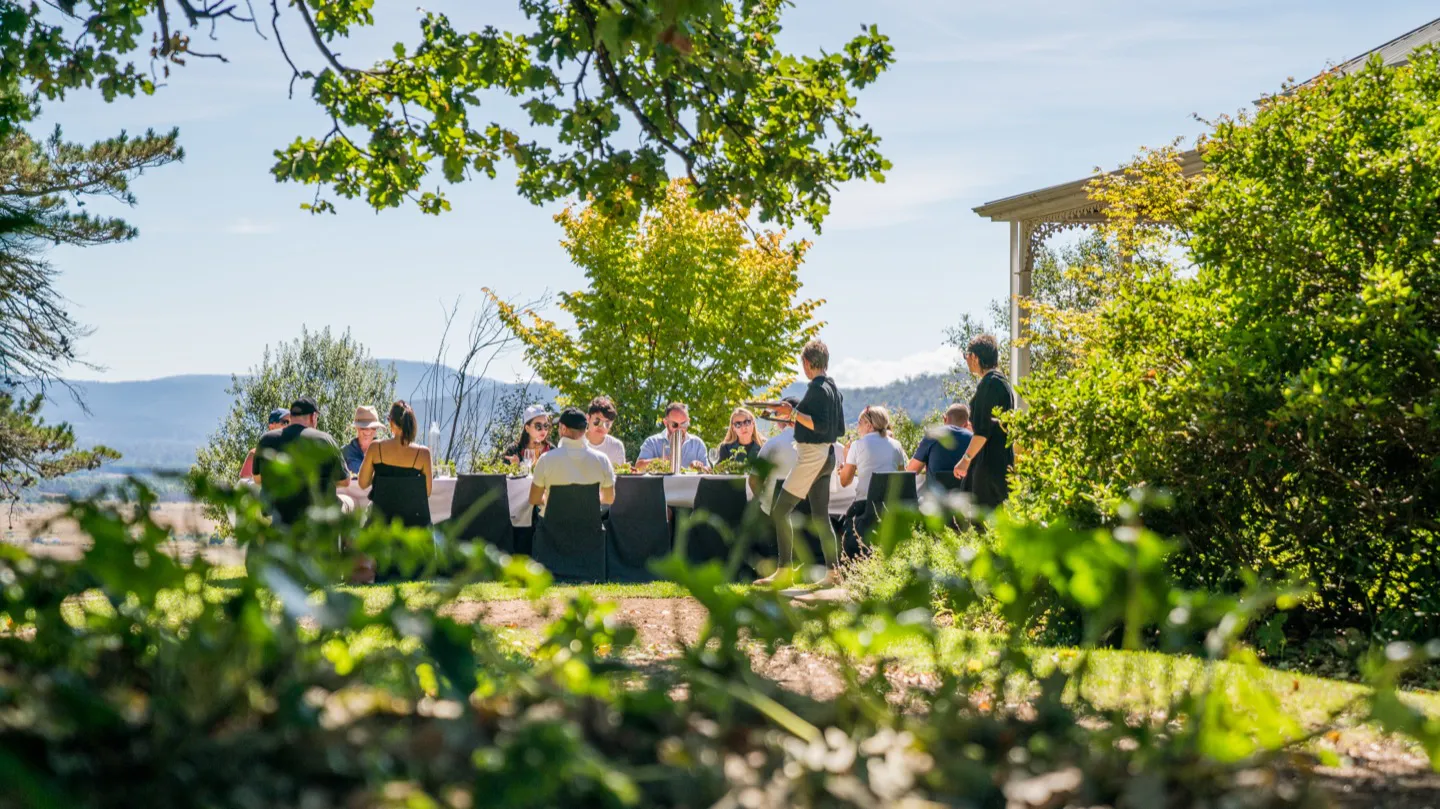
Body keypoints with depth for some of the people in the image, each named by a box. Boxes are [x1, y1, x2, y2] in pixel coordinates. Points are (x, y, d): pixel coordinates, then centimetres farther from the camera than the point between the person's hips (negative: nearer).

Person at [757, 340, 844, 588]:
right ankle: (832, 573, 8)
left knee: (780, 511, -6)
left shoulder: (817, 388, -15)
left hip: (812, 456, -10)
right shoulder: (833, 388, 13)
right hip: (827, 456, 10)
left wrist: (794, 413, -20)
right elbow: (840, 429, 18)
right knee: (820, 516, 10)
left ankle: (784, 570, -7)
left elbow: (821, 426, -23)